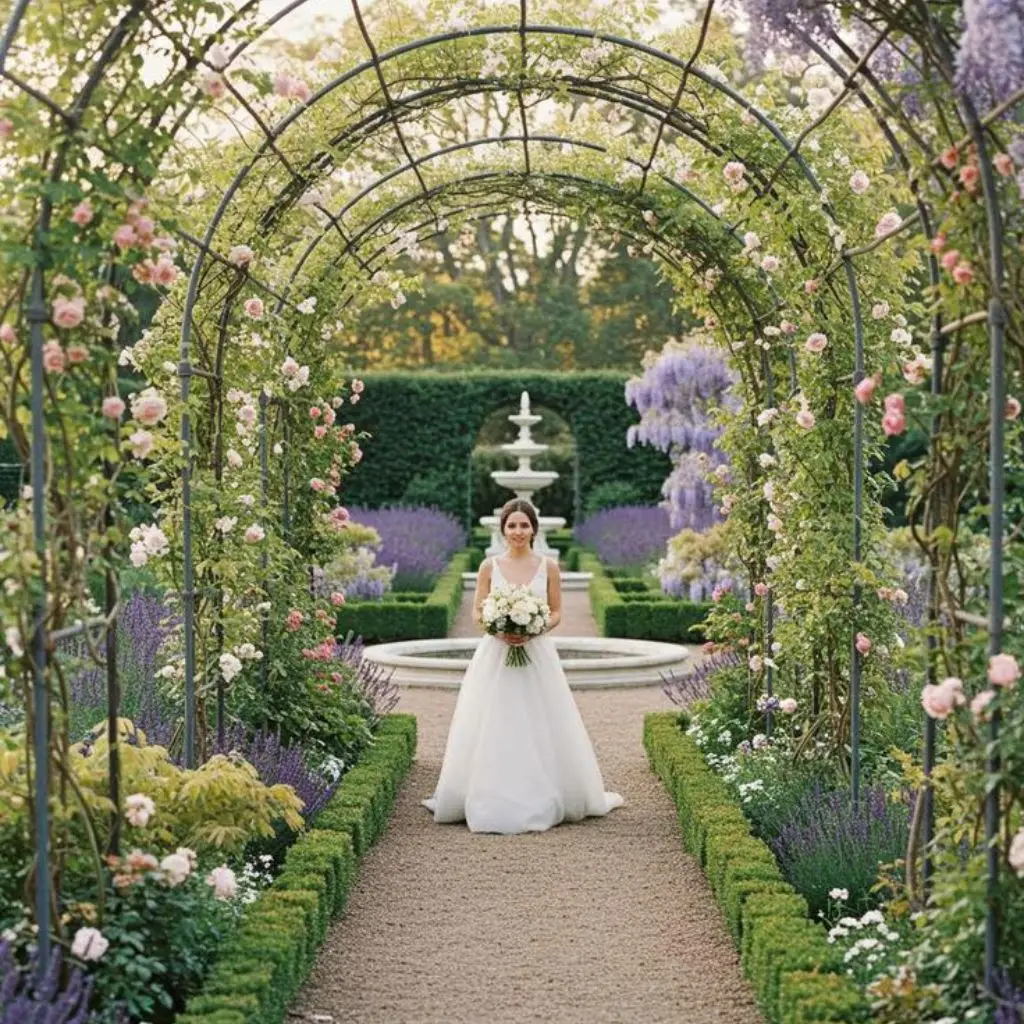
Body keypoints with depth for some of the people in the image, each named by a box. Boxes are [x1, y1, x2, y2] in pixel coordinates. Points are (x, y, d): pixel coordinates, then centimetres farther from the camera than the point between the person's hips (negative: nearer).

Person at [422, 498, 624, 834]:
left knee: (540, 729, 1)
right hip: (495, 656, 0)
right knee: (492, 730, 0)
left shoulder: (548, 567, 2)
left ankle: (542, 801, 13)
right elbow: (477, 613, 5)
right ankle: (491, 802, 9)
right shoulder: (489, 567, 2)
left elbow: (556, 613, 5)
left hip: (537, 656, 0)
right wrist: (498, 629, -15)